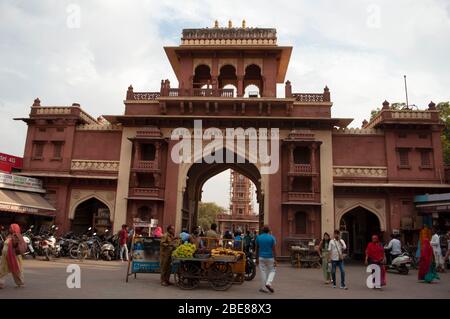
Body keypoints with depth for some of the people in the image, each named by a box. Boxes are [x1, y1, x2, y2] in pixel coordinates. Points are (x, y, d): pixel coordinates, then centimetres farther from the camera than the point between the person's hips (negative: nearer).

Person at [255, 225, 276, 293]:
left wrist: (257, 259, 14)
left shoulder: (258, 237, 2)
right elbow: (273, 250, -9)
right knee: (272, 271, 12)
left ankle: (264, 287, 8)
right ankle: (268, 283, -9)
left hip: (261, 257, 2)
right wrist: (275, 260, -8)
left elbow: (257, 249, 6)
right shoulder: (272, 238, -6)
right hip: (270, 257, -2)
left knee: (263, 272, 7)